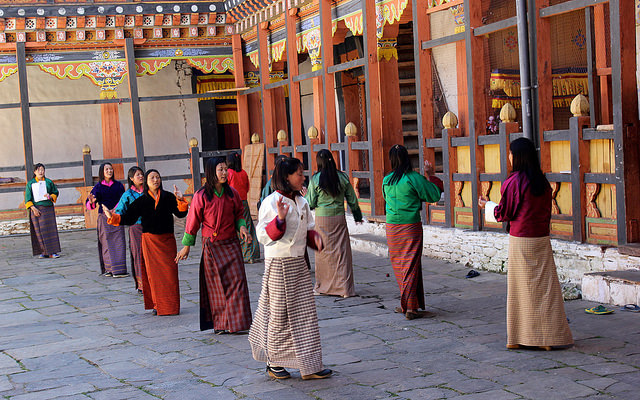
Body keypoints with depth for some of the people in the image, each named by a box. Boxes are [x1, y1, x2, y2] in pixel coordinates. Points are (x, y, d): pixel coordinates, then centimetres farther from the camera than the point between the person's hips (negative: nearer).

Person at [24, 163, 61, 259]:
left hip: (48, 208, 1)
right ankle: (44, 252, 2)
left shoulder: (49, 182, 7)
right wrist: (33, 208, -10)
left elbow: (56, 192, 14)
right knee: (39, 231, -2)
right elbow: (28, 198, 3)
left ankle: (52, 252, -3)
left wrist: (50, 196, -9)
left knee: (50, 229, -4)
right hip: (36, 209, -1)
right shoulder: (30, 184, 5)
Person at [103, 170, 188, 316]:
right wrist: (112, 217, -6)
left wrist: (180, 200, -20)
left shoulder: (168, 197, 4)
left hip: (167, 239, 0)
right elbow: (128, 218, 5)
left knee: (170, 272, -4)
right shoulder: (141, 201, 5)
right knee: (153, 272, 0)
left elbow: (180, 213, -4)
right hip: (150, 241, 0)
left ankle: (171, 305, 3)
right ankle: (157, 305, 10)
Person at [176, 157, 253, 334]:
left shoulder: (232, 193, 0)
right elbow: (193, 221, -1)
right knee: (216, 285, 4)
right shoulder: (201, 196, -10)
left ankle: (237, 322, 2)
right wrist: (186, 246, 6)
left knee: (237, 280, -4)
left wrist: (242, 227, -7)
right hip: (212, 245, -3)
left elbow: (239, 214, 14)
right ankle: (220, 324, 14)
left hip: (231, 243, 3)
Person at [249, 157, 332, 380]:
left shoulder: (301, 202, 10)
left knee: (306, 314, 5)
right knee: (279, 314, 2)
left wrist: (315, 238, -1)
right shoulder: (271, 203, -12)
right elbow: (263, 235, -15)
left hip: (299, 264, 7)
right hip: (279, 264, -7)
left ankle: (309, 366, 10)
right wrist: (280, 219, -30)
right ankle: (273, 364, 19)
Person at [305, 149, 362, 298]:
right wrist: (357, 216, 20)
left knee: (322, 252, 10)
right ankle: (345, 288, 3)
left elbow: (311, 203, -4)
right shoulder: (343, 177, 0)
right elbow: (352, 199, 7)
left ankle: (321, 287, 19)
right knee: (342, 252, 5)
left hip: (322, 220, -1)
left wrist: (306, 195, 17)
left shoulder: (315, 180, -7)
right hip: (339, 218, 1)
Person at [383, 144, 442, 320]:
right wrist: (428, 178, 8)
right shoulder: (414, 178, -12)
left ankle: (406, 304, 21)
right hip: (410, 227, -4)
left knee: (399, 265, 14)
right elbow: (434, 195, -7)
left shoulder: (386, 180, 2)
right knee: (411, 266, -1)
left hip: (392, 227, 4)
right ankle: (410, 308, -2)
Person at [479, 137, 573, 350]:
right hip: (541, 239, 5)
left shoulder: (514, 182, -12)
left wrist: (487, 206, 11)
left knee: (522, 287, 3)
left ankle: (520, 337, 9)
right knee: (544, 286, 6)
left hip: (520, 240, -5)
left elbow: (504, 213, -6)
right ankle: (549, 337, 7)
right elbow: (546, 212, 13)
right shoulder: (543, 182, 6)